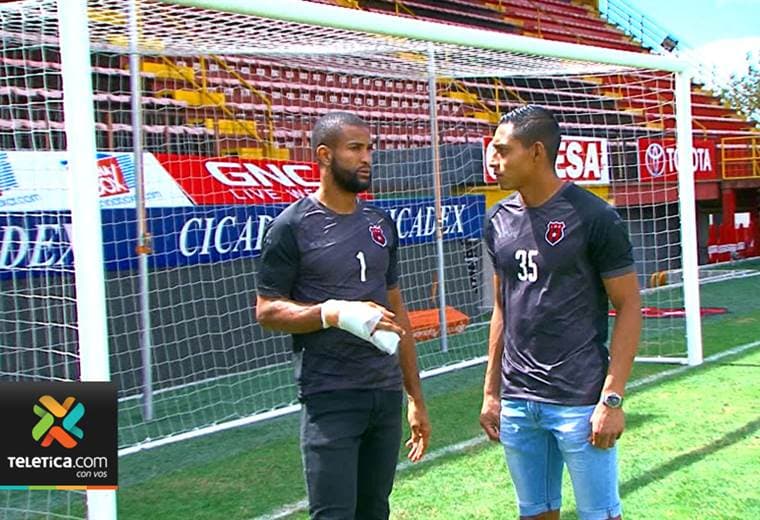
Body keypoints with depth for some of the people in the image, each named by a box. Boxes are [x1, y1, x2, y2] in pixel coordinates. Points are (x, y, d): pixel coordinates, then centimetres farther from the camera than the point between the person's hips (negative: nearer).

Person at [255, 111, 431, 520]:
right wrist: (334, 312, -22)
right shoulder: (293, 226, -5)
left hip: (387, 394, 6)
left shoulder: (381, 224, 13)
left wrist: (416, 398, 16)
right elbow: (267, 310, -6)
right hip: (330, 398, -6)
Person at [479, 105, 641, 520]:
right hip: (517, 402, 6)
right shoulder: (498, 221, 8)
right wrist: (491, 391, 13)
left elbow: (628, 307, -8)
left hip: (581, 402, -5)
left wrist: (612, 399, -14)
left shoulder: (593, 218, -10)